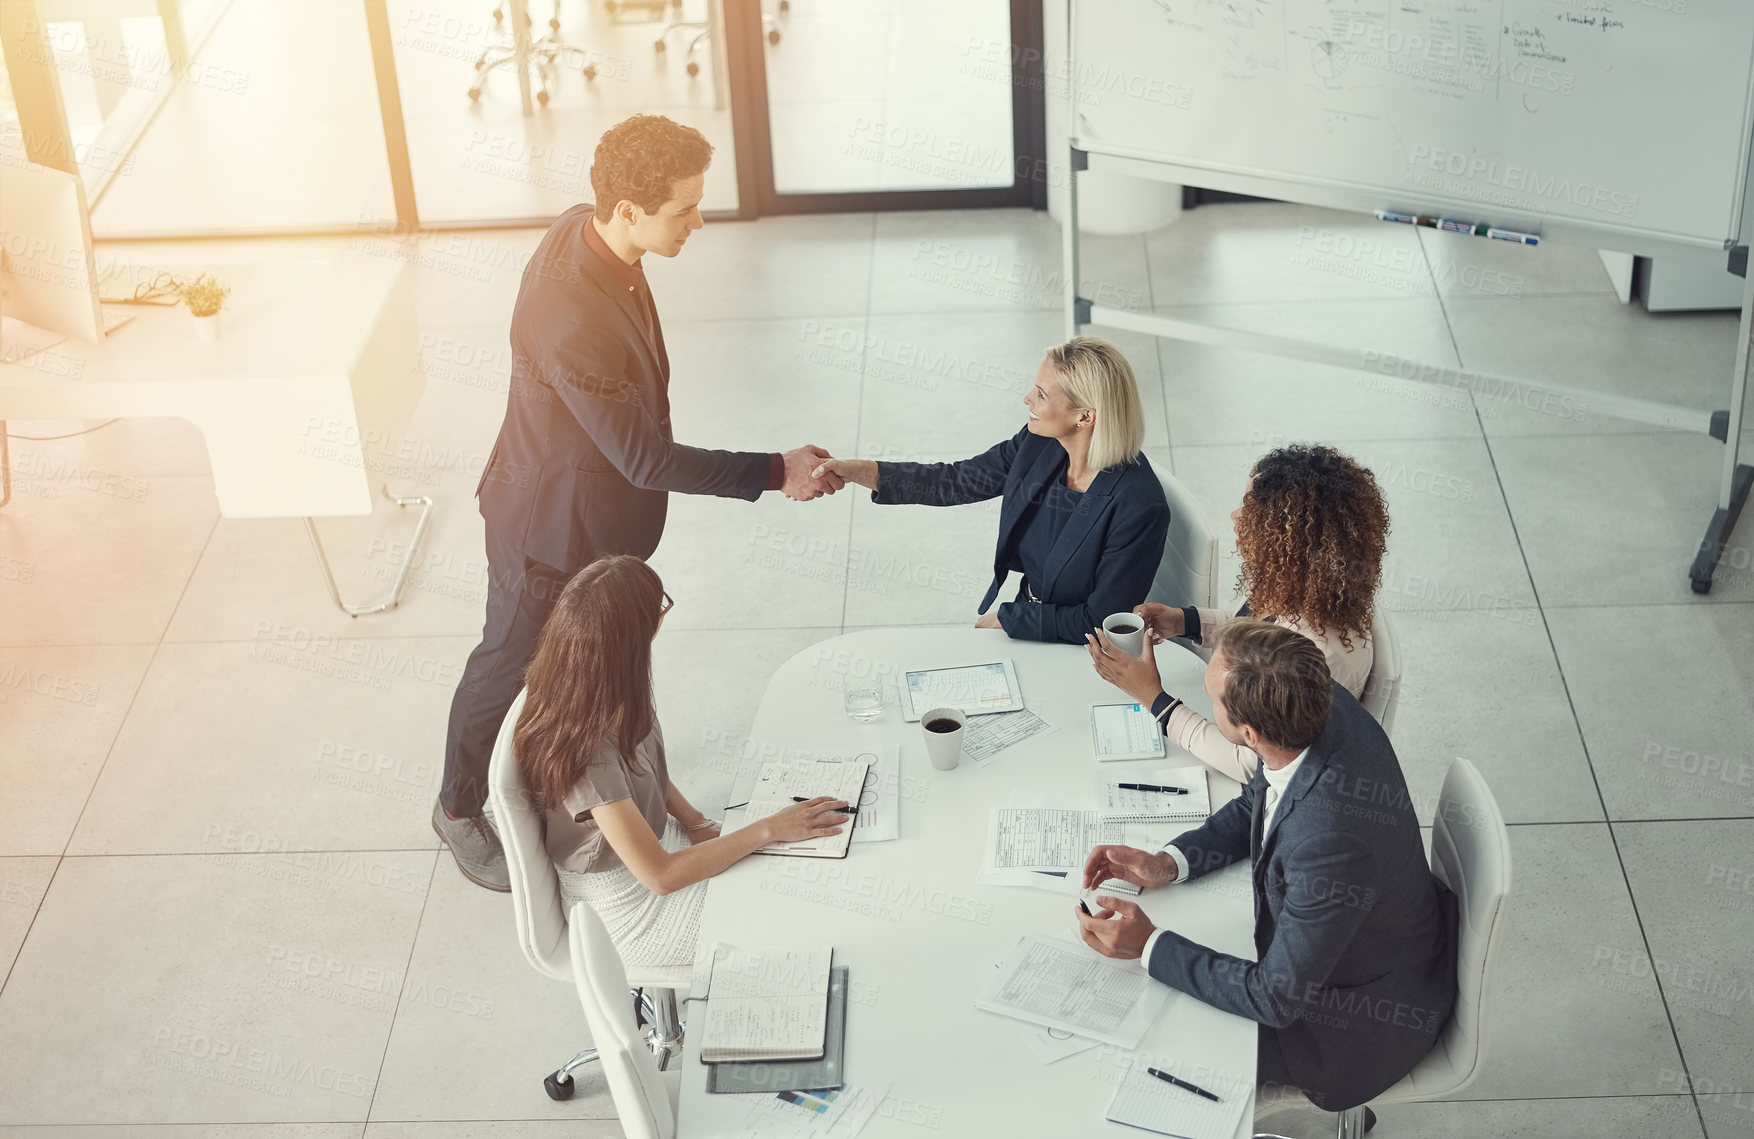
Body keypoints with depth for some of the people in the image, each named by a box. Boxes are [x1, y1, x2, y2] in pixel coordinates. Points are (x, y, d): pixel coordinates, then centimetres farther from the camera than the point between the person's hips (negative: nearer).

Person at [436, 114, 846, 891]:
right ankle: (460, 810, 38)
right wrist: (775, 474, -28)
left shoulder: (586, 231, -13)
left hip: (599, 511, 8)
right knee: (512, 665, 15)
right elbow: (646, 460, -34)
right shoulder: (572, 320, -42)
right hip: (551, 526, -8)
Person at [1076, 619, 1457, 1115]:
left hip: (1364, 1017, -7)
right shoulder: (1324, 706, -19)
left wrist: (1149, 946, -23)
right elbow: (1255, 804, 3)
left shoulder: (1330, 842, -43)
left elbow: (1278, 997, -29)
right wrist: (1167, 863, -10)